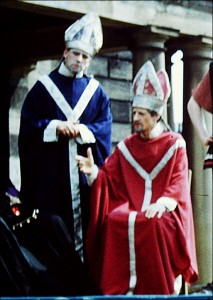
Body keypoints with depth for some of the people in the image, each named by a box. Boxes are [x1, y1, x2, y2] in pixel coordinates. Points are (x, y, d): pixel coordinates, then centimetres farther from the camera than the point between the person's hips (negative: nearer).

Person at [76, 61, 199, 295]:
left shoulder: (175, 144, 5)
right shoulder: (125, 147, 13)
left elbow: (178, 182, -3)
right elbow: (108, 177, 8)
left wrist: (162, 203, -21)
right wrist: (93, 171, -14)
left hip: (160, 212, -3)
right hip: (130, 206, 3)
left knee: (155, 225, -36)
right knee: (113, 221, -30)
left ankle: (157, 290, -27)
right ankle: (121, 289, -26)